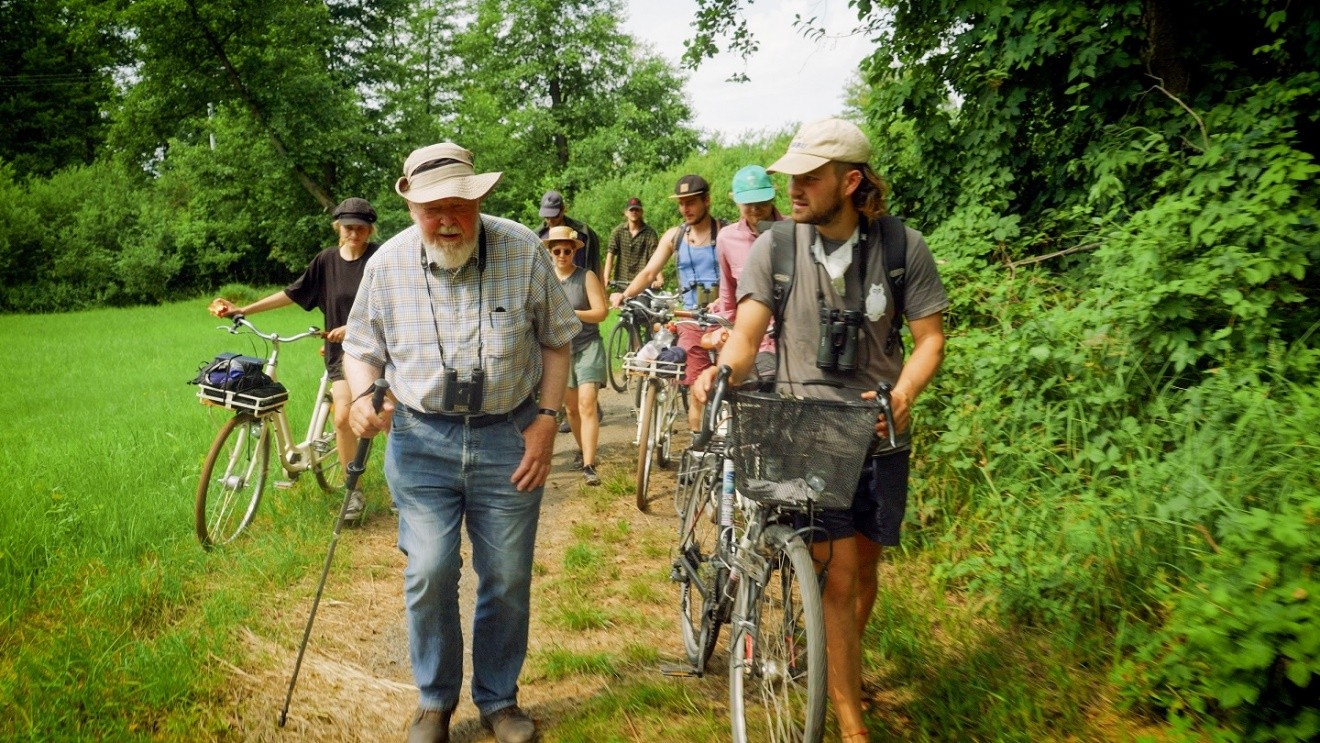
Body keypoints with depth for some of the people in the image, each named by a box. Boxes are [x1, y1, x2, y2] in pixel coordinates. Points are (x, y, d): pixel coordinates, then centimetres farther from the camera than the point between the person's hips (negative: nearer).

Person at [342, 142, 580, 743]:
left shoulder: (522, 249, -7)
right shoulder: (389, 262, -3)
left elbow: (556, 338, 3)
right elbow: (362, 347, 9)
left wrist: (547, 418, -6)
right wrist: (361, 396, -12)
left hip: (509, 436, 0)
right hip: (421, 439, 1)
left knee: (507, 580, 8)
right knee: (429, 575, -4)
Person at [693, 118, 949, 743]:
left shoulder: (903, 247, -6)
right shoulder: (773, 247, -6)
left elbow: (929, 338, -3)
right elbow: (746, 334, -7)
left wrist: (903, 394, -21)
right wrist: (720, 371, -29)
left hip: (879, 434, 2)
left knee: (863, 566, 16)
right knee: (837, 576, -6)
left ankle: (844, 663, 44)